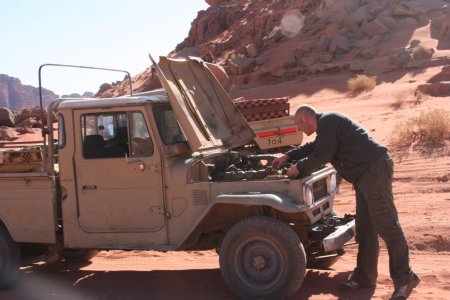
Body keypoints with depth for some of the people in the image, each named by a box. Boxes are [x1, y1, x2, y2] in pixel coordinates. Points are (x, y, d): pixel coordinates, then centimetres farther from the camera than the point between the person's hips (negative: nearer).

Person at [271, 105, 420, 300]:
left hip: (374, 169, -11)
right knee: (365, 229, 12)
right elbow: (314, 147, 39)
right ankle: (364, 277, 19)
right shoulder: (327, 123, 24)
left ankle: (404, 279, -5)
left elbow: (322, 155, -15)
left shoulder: (327, 121, -9)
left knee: (386, 225, -9)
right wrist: (288, 156, 35)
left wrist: (299, 168, -2)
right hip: (366, 174, 11)